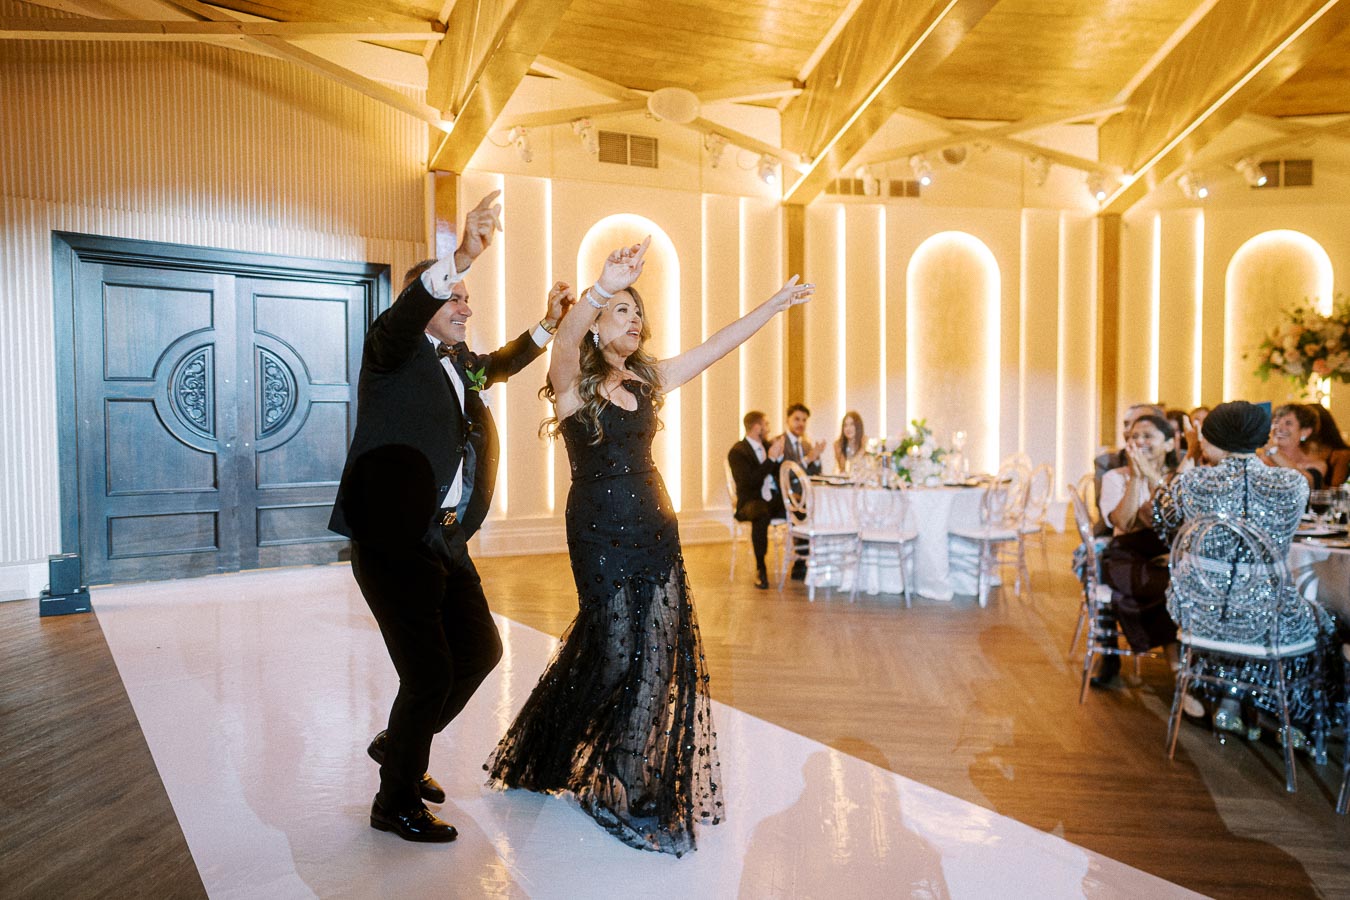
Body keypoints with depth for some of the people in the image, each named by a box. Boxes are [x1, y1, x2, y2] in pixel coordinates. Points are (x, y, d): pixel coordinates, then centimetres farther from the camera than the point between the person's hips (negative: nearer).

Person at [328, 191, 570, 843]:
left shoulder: (461, 362, 15)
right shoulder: (391, 350, -7)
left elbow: (499, 365, 37)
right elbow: (404, 315, -30)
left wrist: (546, 324, 26)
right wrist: (461, 257, -44)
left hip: (446, 541, 9)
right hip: (393, 544, -9)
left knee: (480, 650, 17)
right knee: (429, 674, -4)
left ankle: (399, 745, 39)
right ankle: (397, 802, 21)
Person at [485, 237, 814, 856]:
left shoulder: (648, 379, 12)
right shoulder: (573, 381, -4)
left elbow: (717, 345, 13)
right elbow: (565, 340, -27)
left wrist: (776, 303, 11)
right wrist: (601, 288, -45)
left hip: (655, 529, 6)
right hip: (601, 532, -5)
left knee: (661, 650, 5)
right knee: (618, 650, -2)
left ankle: (634, 785, 24)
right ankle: (620, 791, 21)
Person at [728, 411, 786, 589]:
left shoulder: (766, 445, 18)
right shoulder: (738, 451, -4)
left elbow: (779, 475, 17)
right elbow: (751, 481, -17)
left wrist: (779, 456, 2)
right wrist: (771, 458, -16)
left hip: (774, 499, 7)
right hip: (752, 501, -6)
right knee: (762, 516, -40)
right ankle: (760, 569, -27)